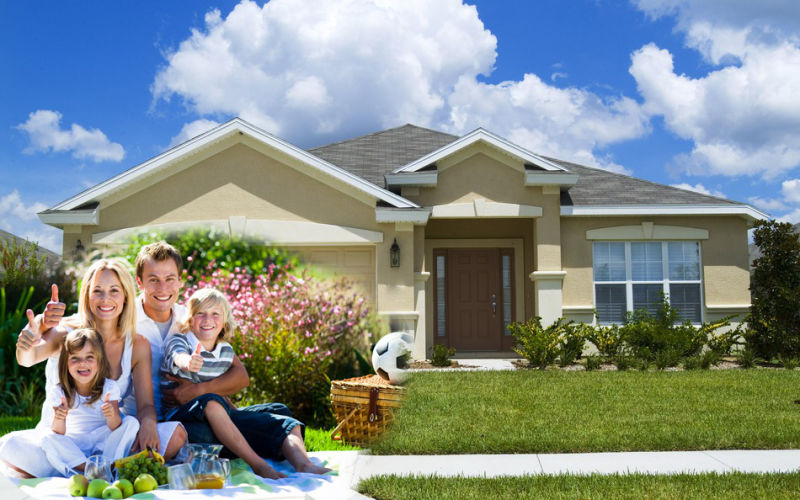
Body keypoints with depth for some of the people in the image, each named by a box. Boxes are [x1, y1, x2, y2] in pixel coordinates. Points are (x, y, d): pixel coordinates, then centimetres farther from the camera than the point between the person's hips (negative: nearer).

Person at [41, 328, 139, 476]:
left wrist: (112, 416, -38)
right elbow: (59, 434, -12)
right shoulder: (59, 392, -8)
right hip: (73, 447, 0)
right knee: (48, 440, -26)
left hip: (103, 442, 0)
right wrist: (58, 420, -36)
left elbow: (115, 428, -14)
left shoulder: (109, 387, -9)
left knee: (132, 422, -21)